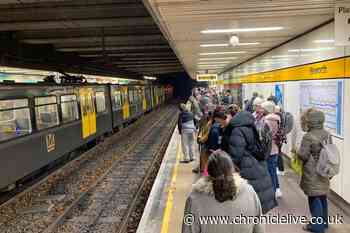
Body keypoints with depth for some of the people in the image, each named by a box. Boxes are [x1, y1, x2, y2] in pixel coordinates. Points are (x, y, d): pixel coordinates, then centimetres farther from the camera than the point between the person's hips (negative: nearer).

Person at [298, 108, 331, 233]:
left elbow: (303, 155, -20)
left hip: (312, 173, -7)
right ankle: (323, 222, 34)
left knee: (314, 198, 4)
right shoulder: (327, 134, 2)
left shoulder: (308, 137, -21)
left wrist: (297, 151, 0)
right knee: (322, 197, 19)